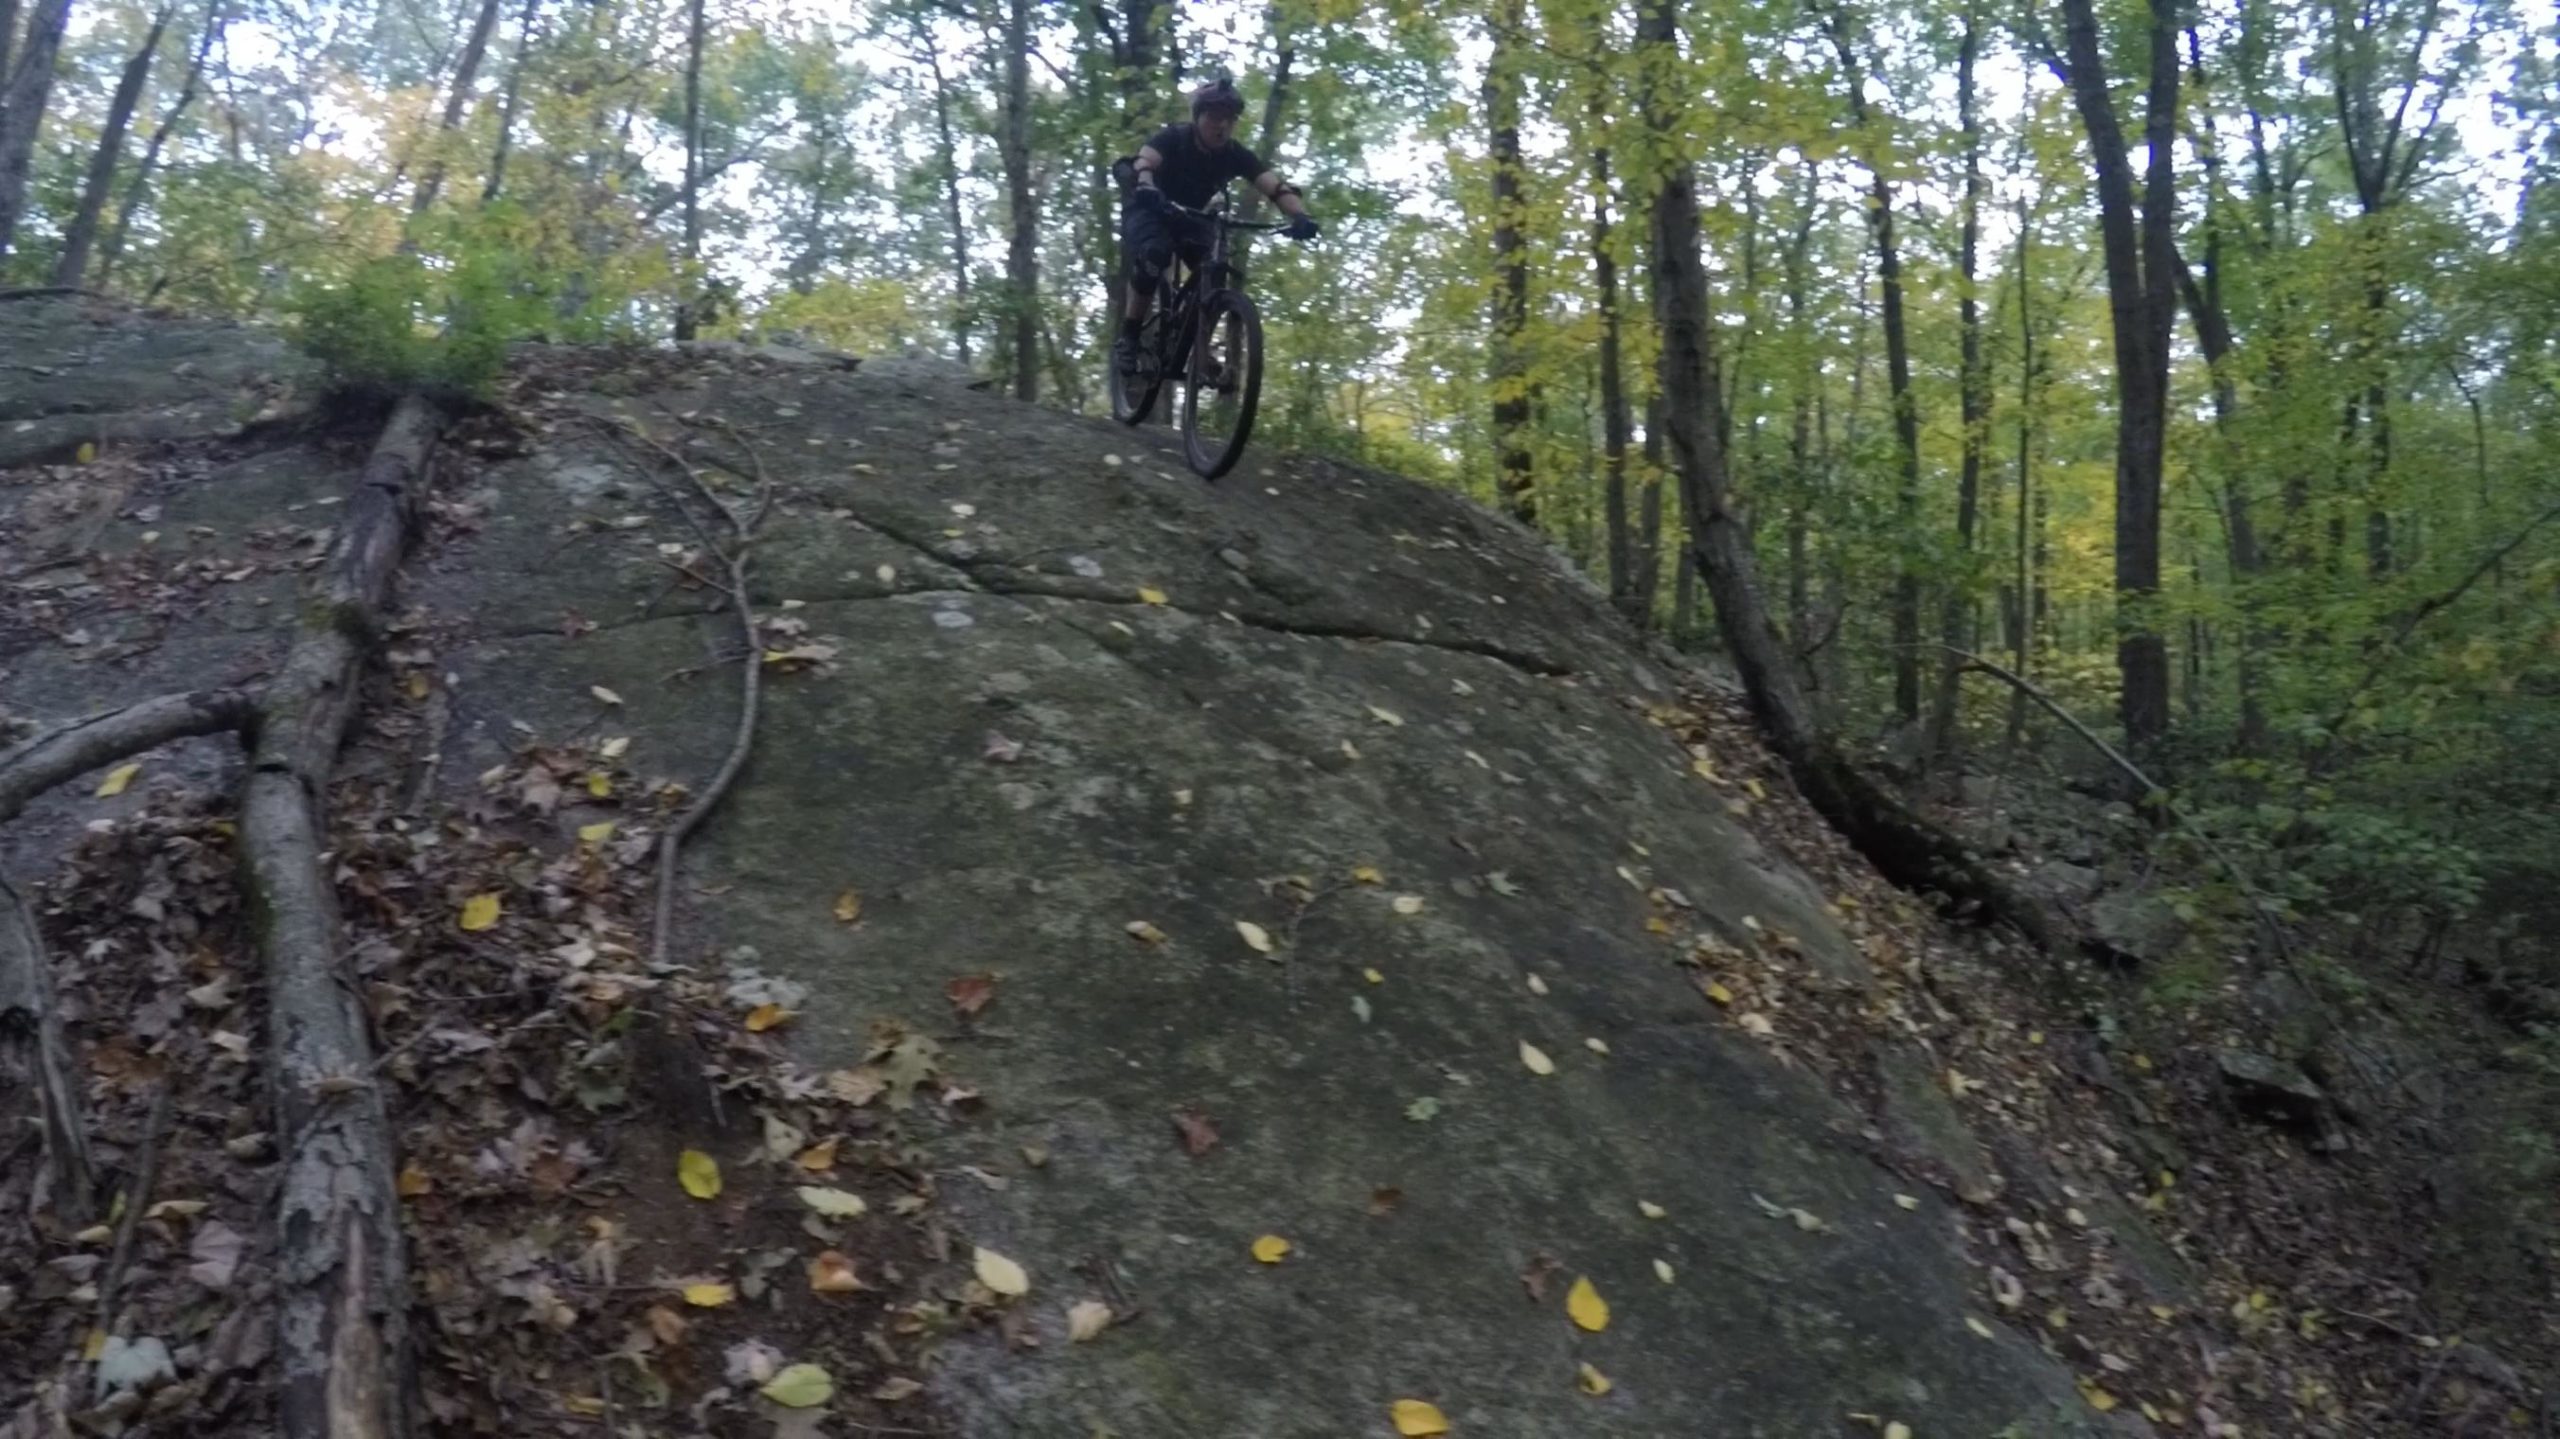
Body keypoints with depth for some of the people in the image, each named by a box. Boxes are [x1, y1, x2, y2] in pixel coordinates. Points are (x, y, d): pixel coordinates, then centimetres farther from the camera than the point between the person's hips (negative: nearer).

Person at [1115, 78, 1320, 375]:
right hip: (1148, 211, -4)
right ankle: (1128, 338, -24)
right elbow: (1145, 159, -45)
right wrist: (1145, 185, -70)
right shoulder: (1173, 138, -25)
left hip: (1190, 218, 4)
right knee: (1155, 253, -35)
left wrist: (1300, 216, -53)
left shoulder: (1236, 155, -18)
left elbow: (1275, 185, -33)